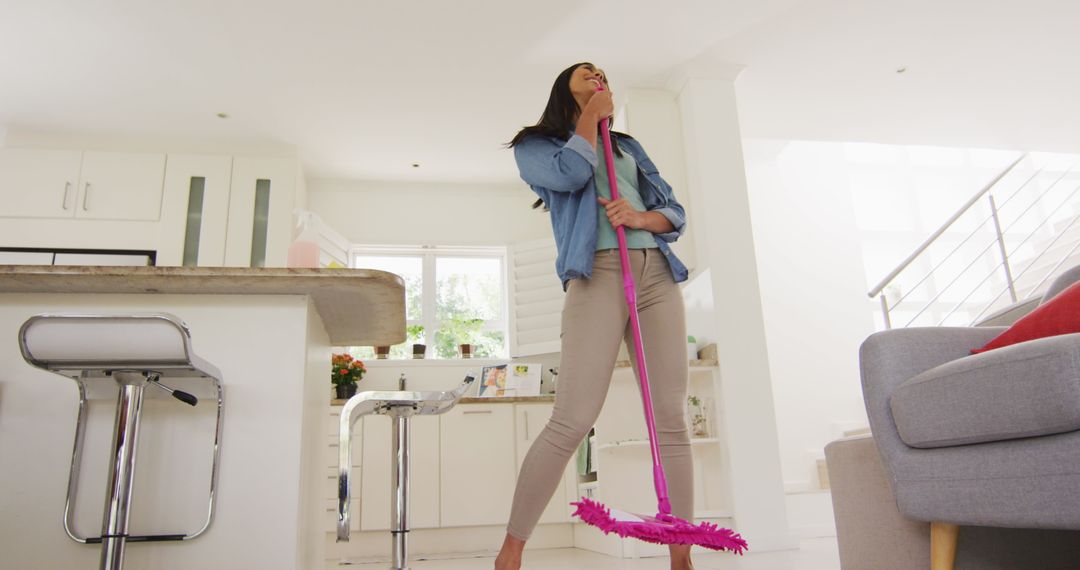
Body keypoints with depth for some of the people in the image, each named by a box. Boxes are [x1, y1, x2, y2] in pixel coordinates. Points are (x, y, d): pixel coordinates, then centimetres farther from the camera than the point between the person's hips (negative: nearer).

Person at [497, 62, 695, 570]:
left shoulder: (628, 147, 29)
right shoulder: (535, 145, 17)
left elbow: (675, 212, 20)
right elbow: (571, 172, -7)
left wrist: (641, 217, -2)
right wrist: (589, 114, 9)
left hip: (658, 273, 5)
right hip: (598, 274, -5)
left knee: (672, 420, -2)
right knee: (571, 420, -15)